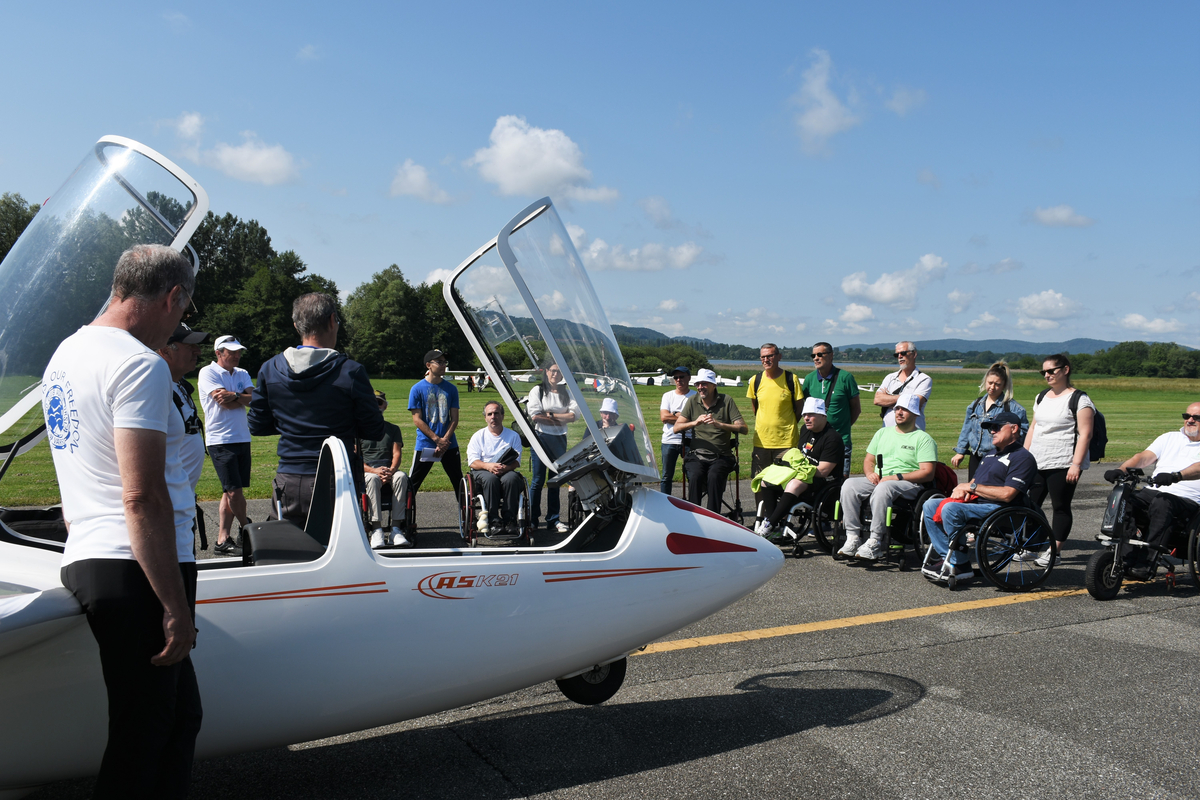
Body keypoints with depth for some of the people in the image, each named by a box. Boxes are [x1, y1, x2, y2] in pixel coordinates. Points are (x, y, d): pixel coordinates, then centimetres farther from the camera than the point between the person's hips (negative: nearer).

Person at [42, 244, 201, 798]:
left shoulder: (65, 355, 17)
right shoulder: (140, 364, -15)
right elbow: (143, 498, -21)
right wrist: (177, 605, -18)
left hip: (85, 563, 10)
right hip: (137, 570, -10)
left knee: (180, 716, 17)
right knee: (142, 739, 1)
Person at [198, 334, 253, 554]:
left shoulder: (242, 374, 15)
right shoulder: (208, 373, -4)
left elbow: (253, 399, -2)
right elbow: (226, 404, -15)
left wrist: (234, 396, -17)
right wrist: (243, 397, -1)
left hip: (243, 439, 6)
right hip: (221, 440, -6)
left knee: (231, 491, 6)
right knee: (234, 490, -8)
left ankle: (223, 540, 10)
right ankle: (247, 527, 12)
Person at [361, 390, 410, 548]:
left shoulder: (393, 429, 21)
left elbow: (397, 453, 7)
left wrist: (391, 470, -17)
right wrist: (374, 470, -17)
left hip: (389, 470, 2)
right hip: (366, 471, -2)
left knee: (401, 477, -34)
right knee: (373, 479, -39)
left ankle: (395, 529, -38)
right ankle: (377, 529, -43)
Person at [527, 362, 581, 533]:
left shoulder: (566, 393, 11)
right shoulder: (537, 390, 1)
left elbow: (574, 415, -3)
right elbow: (534, 416, -11)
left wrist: (550, 414, -11)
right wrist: (560, 420, -6)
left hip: (559, 440, 4)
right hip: (541, 437, -3)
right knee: (538, 480, -3)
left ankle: (553, 519, 11)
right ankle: (532, 519, 3)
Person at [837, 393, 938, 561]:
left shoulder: (923, 438, 4)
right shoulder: (883, 433, 22)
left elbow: (927, 473, -7)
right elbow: (868, 460, 22)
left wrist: (897, 477, -17)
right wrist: (870, 473, -2)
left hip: (908, 484, -5)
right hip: (877, 481, 5)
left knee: (883, 488, -39)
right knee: (849, 485, -24)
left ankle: (875, 543, -36)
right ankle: (853, 538, -25)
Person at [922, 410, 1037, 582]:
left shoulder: (1022, 458, -8)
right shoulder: (991, 453, 23)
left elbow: (1007, 495, -20)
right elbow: (974, 480, 25)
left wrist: (972, 487, -12)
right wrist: (960, 489, 0)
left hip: (998, 509, -10)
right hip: (975, 502, 10)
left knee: (951, 509, -31)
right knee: (930, 506, -3)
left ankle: (961, 566, -23)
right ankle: (947, 555, -8)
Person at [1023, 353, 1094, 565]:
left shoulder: (1079, 399, -8)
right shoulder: (1042, 396, 15)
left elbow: (1085, 434, -13)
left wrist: (1076, 464, -19)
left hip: (1062, 465, -7)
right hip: (1036, 463, 7)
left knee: (1061, 507, 1)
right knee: (1030, 504, 6)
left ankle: (1054, 550, 7)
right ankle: (1028, 546, 15)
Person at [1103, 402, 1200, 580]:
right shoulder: (1170, 437, 23)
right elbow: (1144, 457, 9)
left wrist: (1176, 476, -35)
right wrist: (1120, 470, -11)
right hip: (1152, 492, 4)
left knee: (1162, 503, -39)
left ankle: (1146, 562, -39)